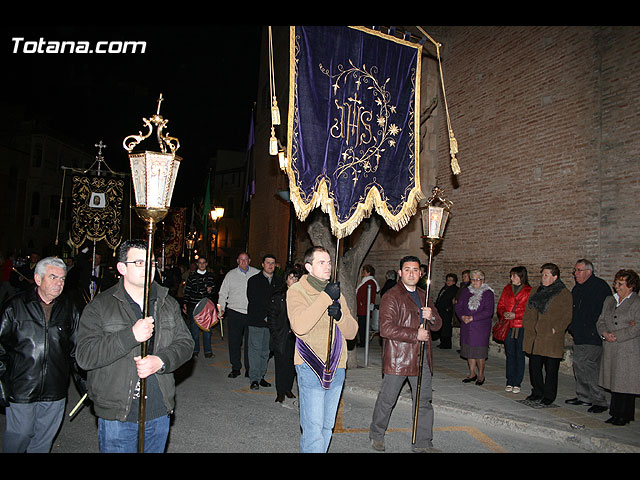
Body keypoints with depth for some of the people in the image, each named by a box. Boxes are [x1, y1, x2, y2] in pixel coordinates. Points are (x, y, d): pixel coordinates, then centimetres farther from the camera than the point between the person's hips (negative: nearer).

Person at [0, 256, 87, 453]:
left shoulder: (69, 309, 3)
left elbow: (76, 351, 8)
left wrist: (83, 382, 3)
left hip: (55, 392, 3)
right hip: (20, 390, -2)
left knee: (44, 440, 15)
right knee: (19, 436, 9)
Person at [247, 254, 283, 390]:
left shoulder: (279, 280, 10)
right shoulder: (254, 280, 2)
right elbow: (252, 301, -5)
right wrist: (264, 316, -13)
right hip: (256, 321, -3)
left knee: (266, 350, 8)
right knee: (255, 349, -3)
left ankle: (261, 376, 18)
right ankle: (254, 379, 3)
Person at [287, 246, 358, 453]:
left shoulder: (336, 292, 14)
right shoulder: (297, 291, -4)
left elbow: (352, 332, 10)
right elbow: (300, 326, -23)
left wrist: (339, 315, -11)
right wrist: (325, 297, -22)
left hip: (336, 368, 6)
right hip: (311, 368, -6)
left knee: (327, 427, 13)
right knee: (313, 428, -6)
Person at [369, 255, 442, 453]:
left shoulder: (423, 295, 14)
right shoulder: (391, 296, -9)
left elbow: (437, 325, 17)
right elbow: (386, 329, -18)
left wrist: (431, 317, -7)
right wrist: (416, 335, -17)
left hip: (421, 358, 6)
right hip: (397, 357, -6)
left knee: (424, 401, 10)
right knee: (387, 400, 7)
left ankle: (423, 444, 23)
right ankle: (376, 434, 29)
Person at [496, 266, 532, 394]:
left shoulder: (529, 291, -3)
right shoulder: (507, 289, 11)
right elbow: (500, 305, 13)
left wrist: (515, 315, -15)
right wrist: (504, 313, -7)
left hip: (521, 327, -3)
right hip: (508, 326, 4)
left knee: (519, 355, 3)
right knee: (510, 355, 9)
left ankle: (517, 383, 13)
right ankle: (510, 382, 17)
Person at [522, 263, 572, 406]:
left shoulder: (564, 294, -4)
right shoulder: (536, 292, 14)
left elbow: (566, 316, -8)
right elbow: (528, 311, 18)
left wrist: (555, 329, -15)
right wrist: (528, 326, 6)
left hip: (551, 340, -5)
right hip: (534, 338, 6)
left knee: (551, 369, 4)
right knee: (534, 367, 11)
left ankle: (549, 396, 18)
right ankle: (537, 393, 26)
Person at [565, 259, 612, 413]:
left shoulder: (600, 286, -10)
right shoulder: (577, 288, 15)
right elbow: (571, 310, 22)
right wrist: (571, 327, 11)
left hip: (593, 338, -8)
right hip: (579, 336, 8)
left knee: (590, 368, -8)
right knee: (578, 366, 12)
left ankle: (599, 401, 2)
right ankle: (583, 397, 24)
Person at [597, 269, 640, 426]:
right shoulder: (609, 301, 14)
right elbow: (600, 321, 13)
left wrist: (617, 336, -15)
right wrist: (605, 333, -6)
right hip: (611, 351, 6)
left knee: (626, 384, 0)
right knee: (614, 383, 10)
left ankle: (625, 416, 11)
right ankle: (615, 414, 19)